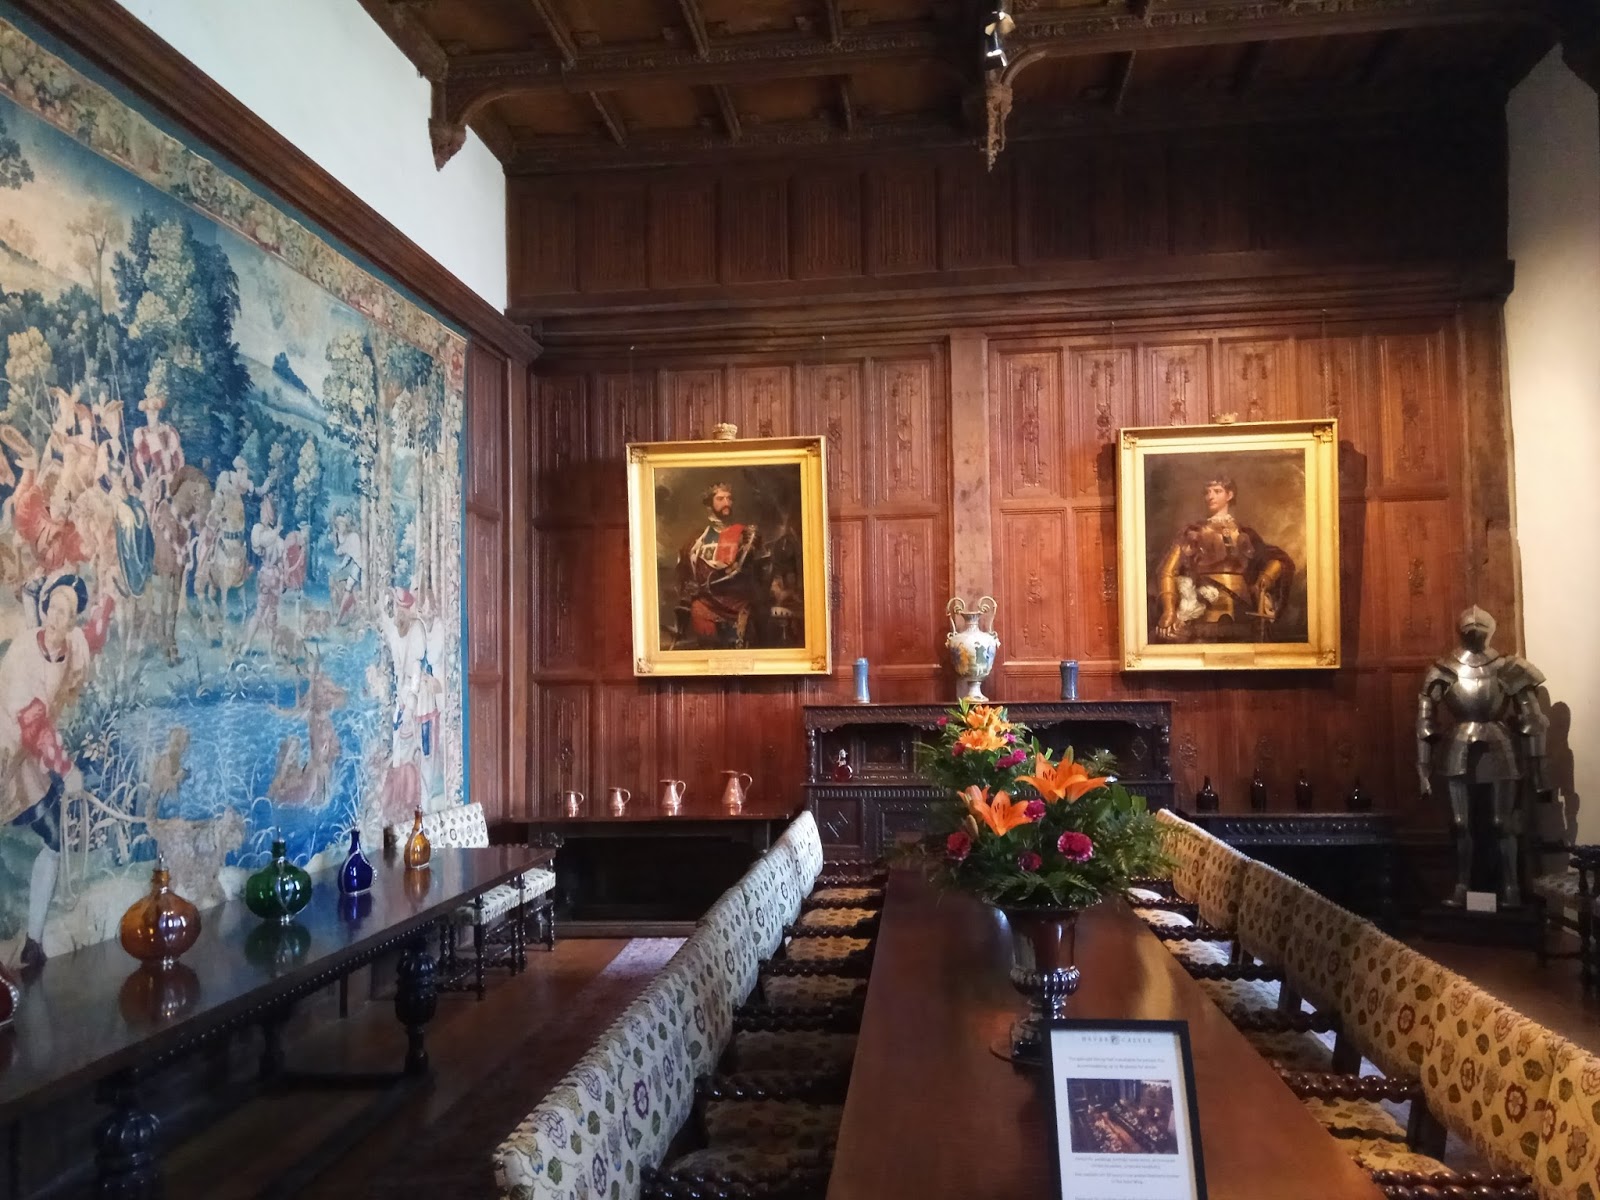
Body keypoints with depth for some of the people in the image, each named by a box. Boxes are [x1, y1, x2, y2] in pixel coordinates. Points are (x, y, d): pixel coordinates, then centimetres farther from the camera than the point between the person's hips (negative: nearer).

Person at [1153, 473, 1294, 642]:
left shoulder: (1244, 534, 16)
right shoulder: (1192, 533, 13)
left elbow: (1280, 560, 6)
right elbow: (1167, 571, 3)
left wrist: (1261, 586, -13)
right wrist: (1169, 610, -12)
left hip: (1240, 616, 1)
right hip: (1203, 617, -1)